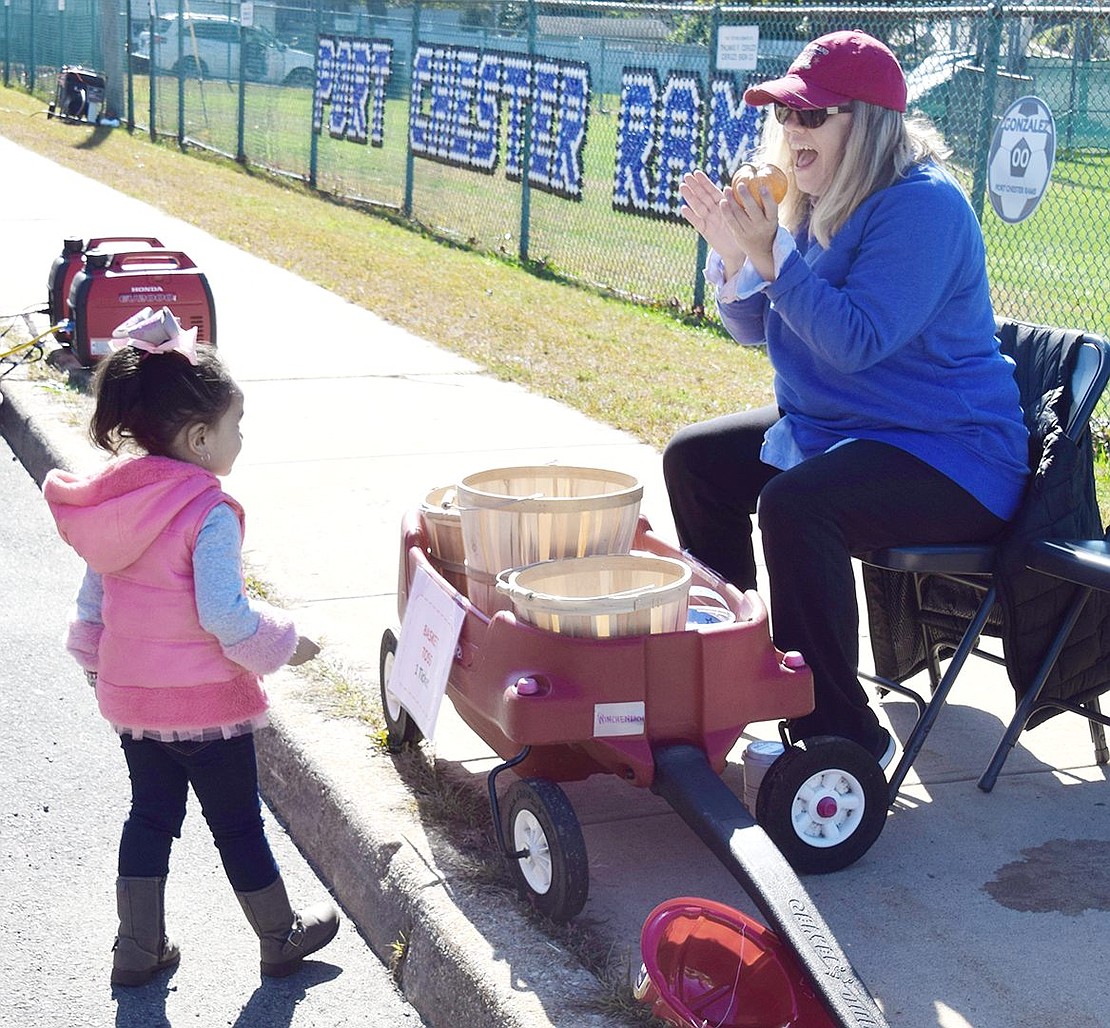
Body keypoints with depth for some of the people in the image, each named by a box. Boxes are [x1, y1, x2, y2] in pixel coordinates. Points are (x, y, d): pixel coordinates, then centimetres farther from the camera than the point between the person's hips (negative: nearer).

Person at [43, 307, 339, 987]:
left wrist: (100, 665, 22)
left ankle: (139, 949, 28)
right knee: (239, 823, 10)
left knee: (151, 815, 20)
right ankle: (281, 939, 28)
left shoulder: (115, 499, 0)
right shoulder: (210, 515, -23)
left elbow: (94, 597, 9)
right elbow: (225, 616, -26)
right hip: (205, 701, -6)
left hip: (130, 695, 6)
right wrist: (286, 644, -11)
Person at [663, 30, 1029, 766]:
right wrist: (731, 253, -7)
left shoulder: (923, 206, -20)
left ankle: (843, 733, -23)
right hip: (830, 427, 10)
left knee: (795, 504, -35)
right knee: (693, 459, 11)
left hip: (949, 456, -10)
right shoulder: (813, 201, 7)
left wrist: (769, 253, -28)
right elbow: (756, 328, 11)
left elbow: (856, 341, -28)